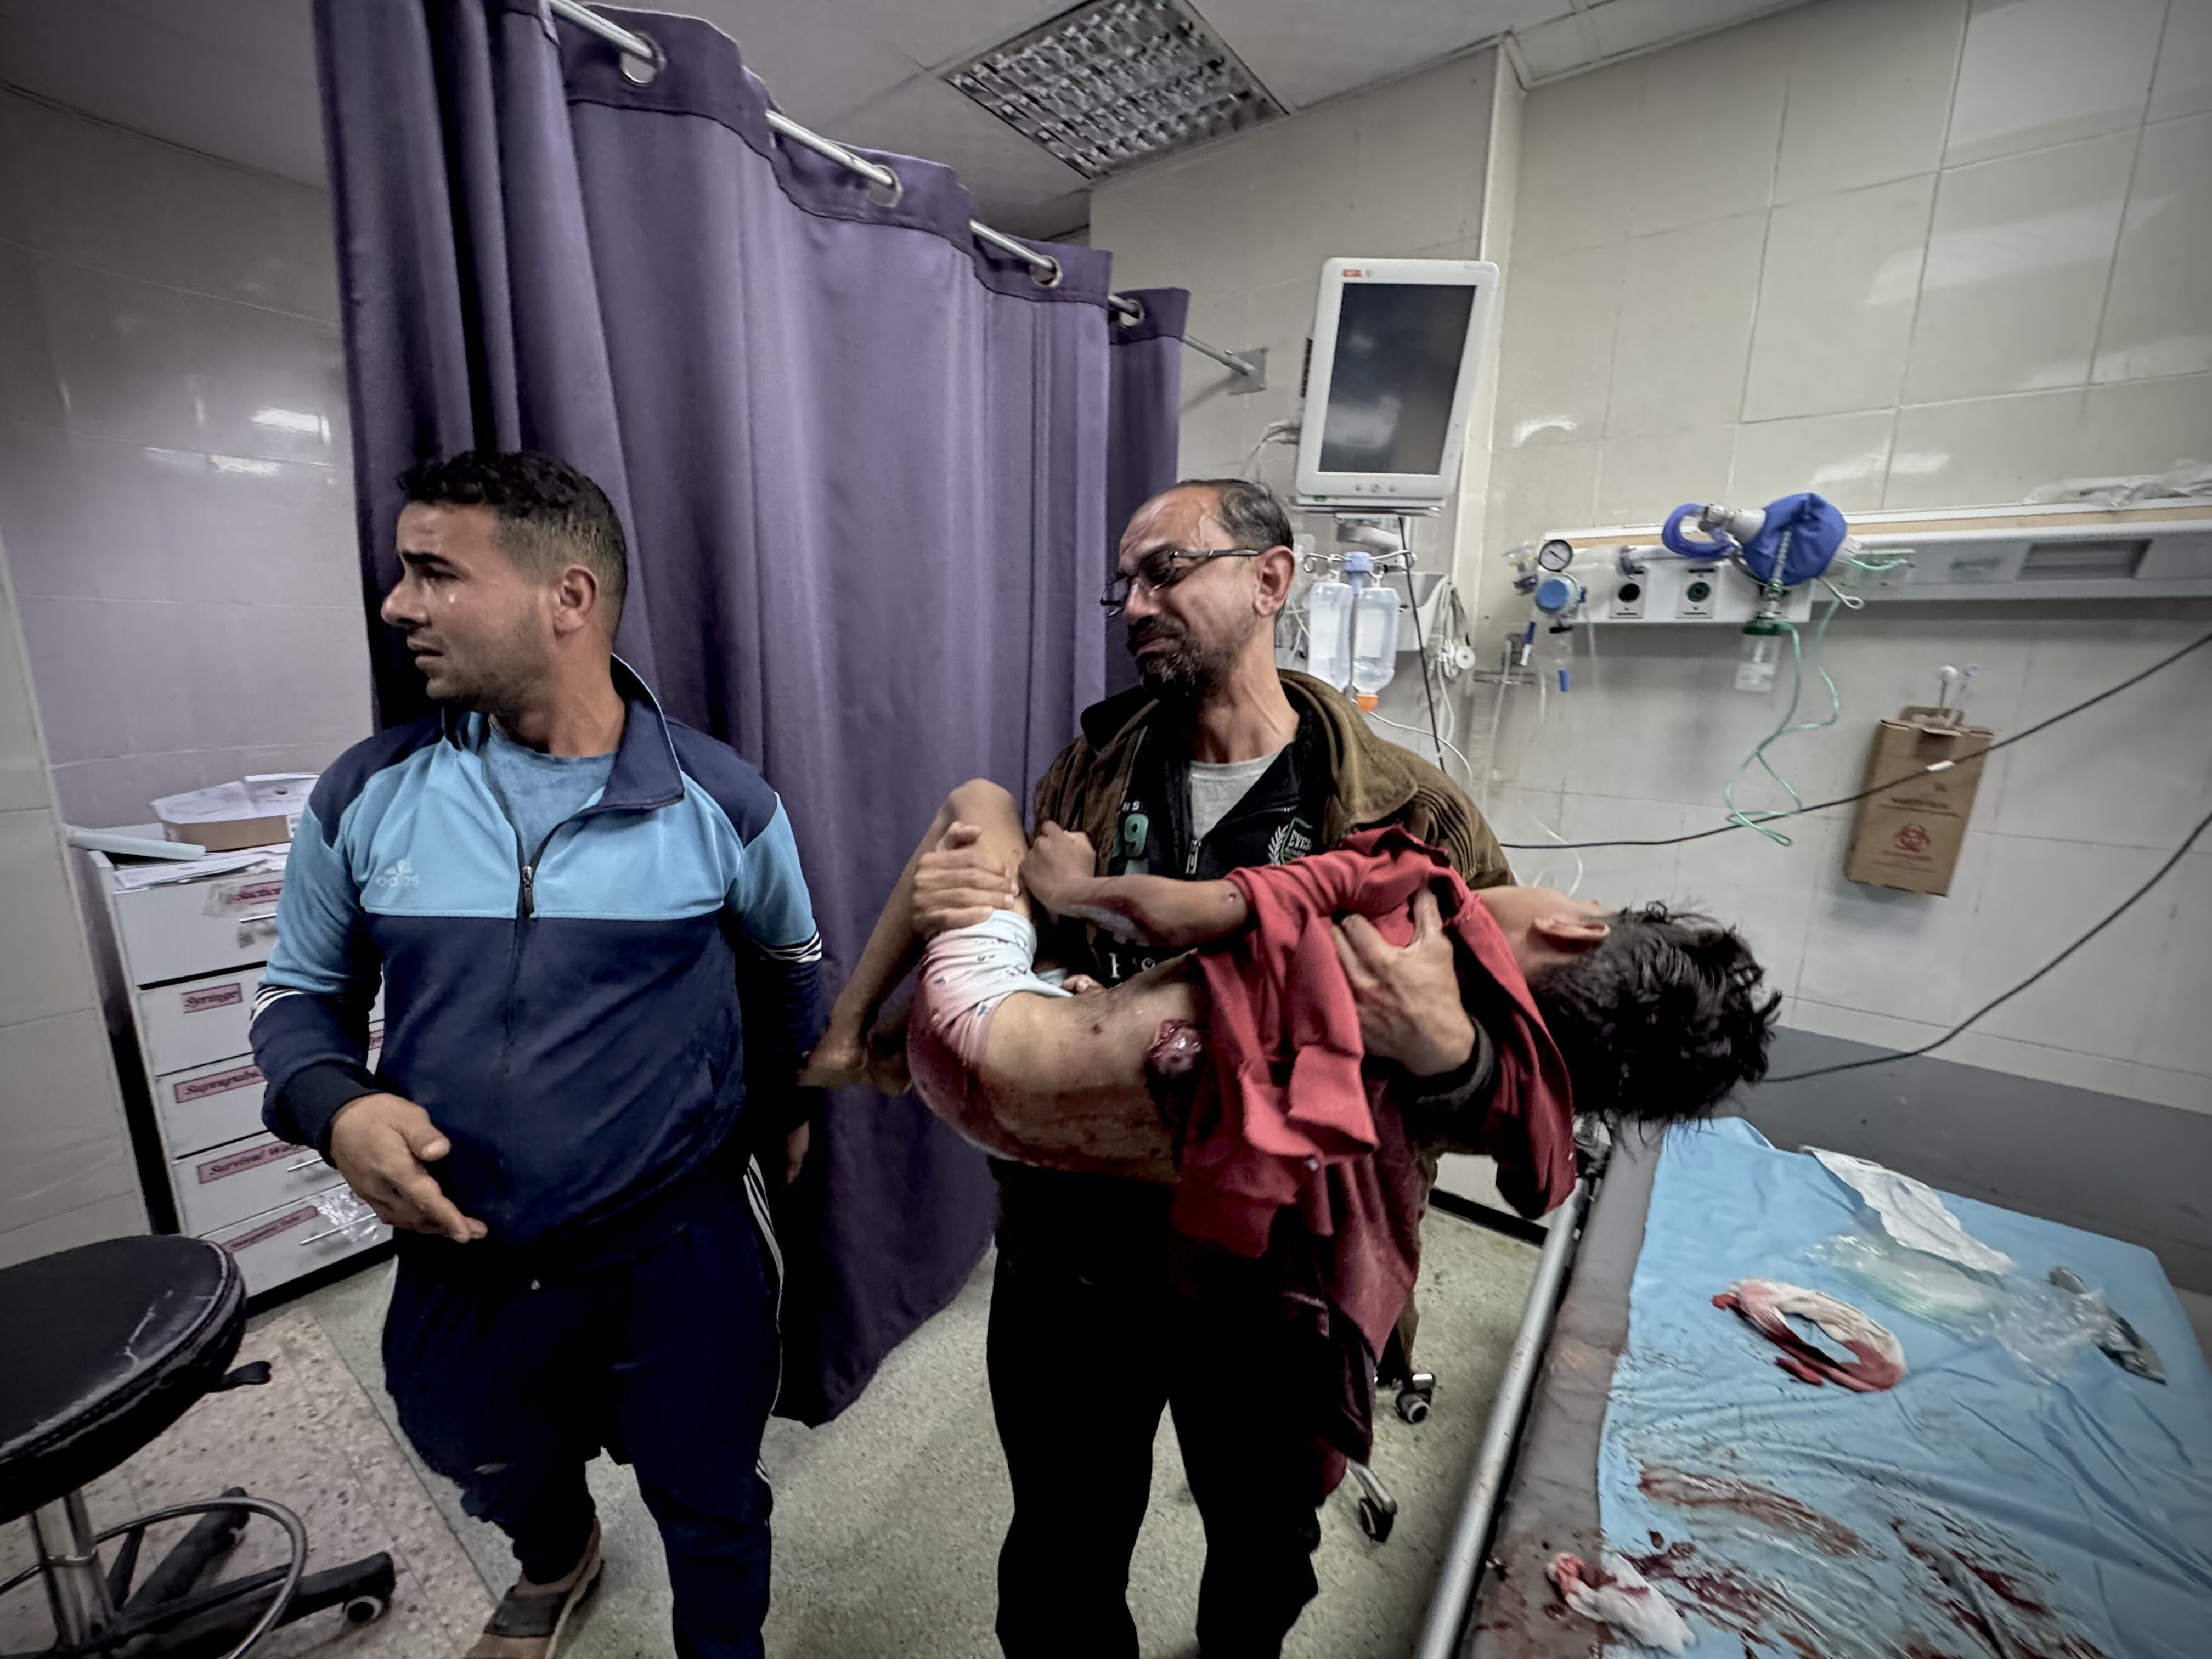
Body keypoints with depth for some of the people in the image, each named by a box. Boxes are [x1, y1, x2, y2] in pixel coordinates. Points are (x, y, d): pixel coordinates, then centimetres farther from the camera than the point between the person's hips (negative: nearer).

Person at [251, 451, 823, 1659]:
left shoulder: (721, 804, -13)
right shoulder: (365, 796, -7)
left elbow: (787, 969, 3)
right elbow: (302, 994, 6)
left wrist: (774, 1115, 6)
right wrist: (335, 1110, -13)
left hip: (681, 1250, -3)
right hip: (460, 1257, 4)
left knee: (711, 1517, 19)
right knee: (493, 1470, 33)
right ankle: (556, 1559, 69)